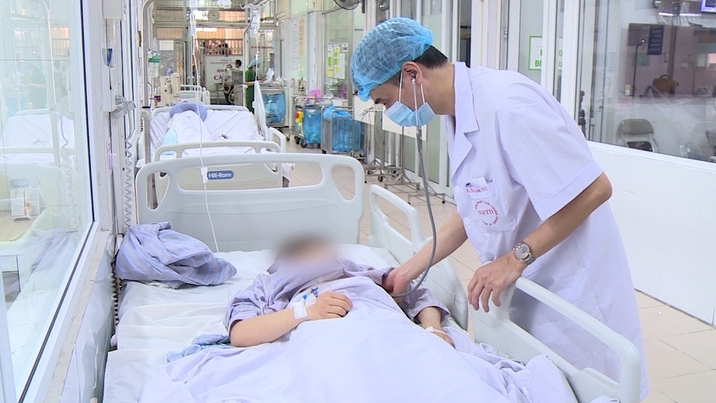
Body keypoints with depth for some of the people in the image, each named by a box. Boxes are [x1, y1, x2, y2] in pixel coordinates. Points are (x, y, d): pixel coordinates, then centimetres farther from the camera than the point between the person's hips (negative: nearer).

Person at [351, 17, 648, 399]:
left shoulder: (506, 103, -25)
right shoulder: (458, 116, 3)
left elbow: (594, 189, -24)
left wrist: (516, 258, -21)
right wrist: (411, 268, 8)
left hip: (569, 291, -8)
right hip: (521, 291, 8)